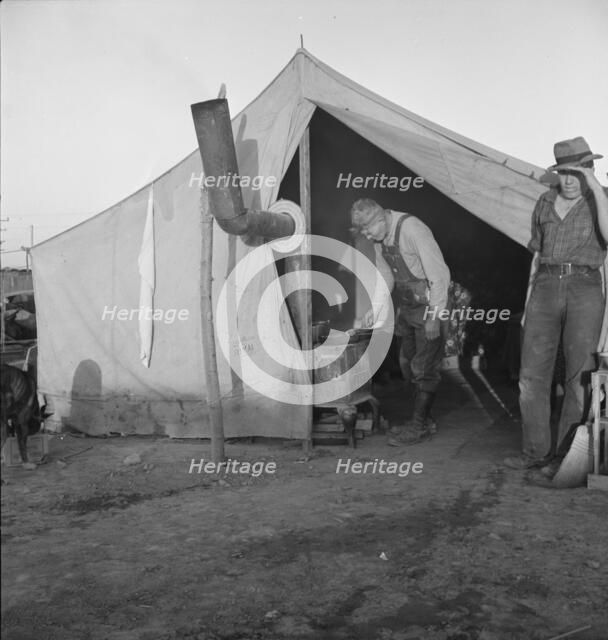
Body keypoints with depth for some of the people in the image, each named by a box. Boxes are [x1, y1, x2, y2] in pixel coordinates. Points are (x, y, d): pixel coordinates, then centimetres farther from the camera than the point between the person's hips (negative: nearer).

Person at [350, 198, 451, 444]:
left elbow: (439, 274, -21)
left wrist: (434, 316, -20)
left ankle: (420, 426, 9)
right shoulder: (379, 237, 2)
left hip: (429, 306, -8)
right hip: (406, 307, 8)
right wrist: (376, 307, 2)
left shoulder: (412, 230, -23)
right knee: (408, 363, 13)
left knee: (424, 368, -2)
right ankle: (424, 419, 26)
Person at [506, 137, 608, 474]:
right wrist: (528, 302, 15)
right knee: (532, 374, -1)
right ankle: (536, 451, 9)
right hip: (546, 289, 4)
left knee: (579, 377, -4)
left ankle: (566, 454, 5)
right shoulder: (545, 203, 15)